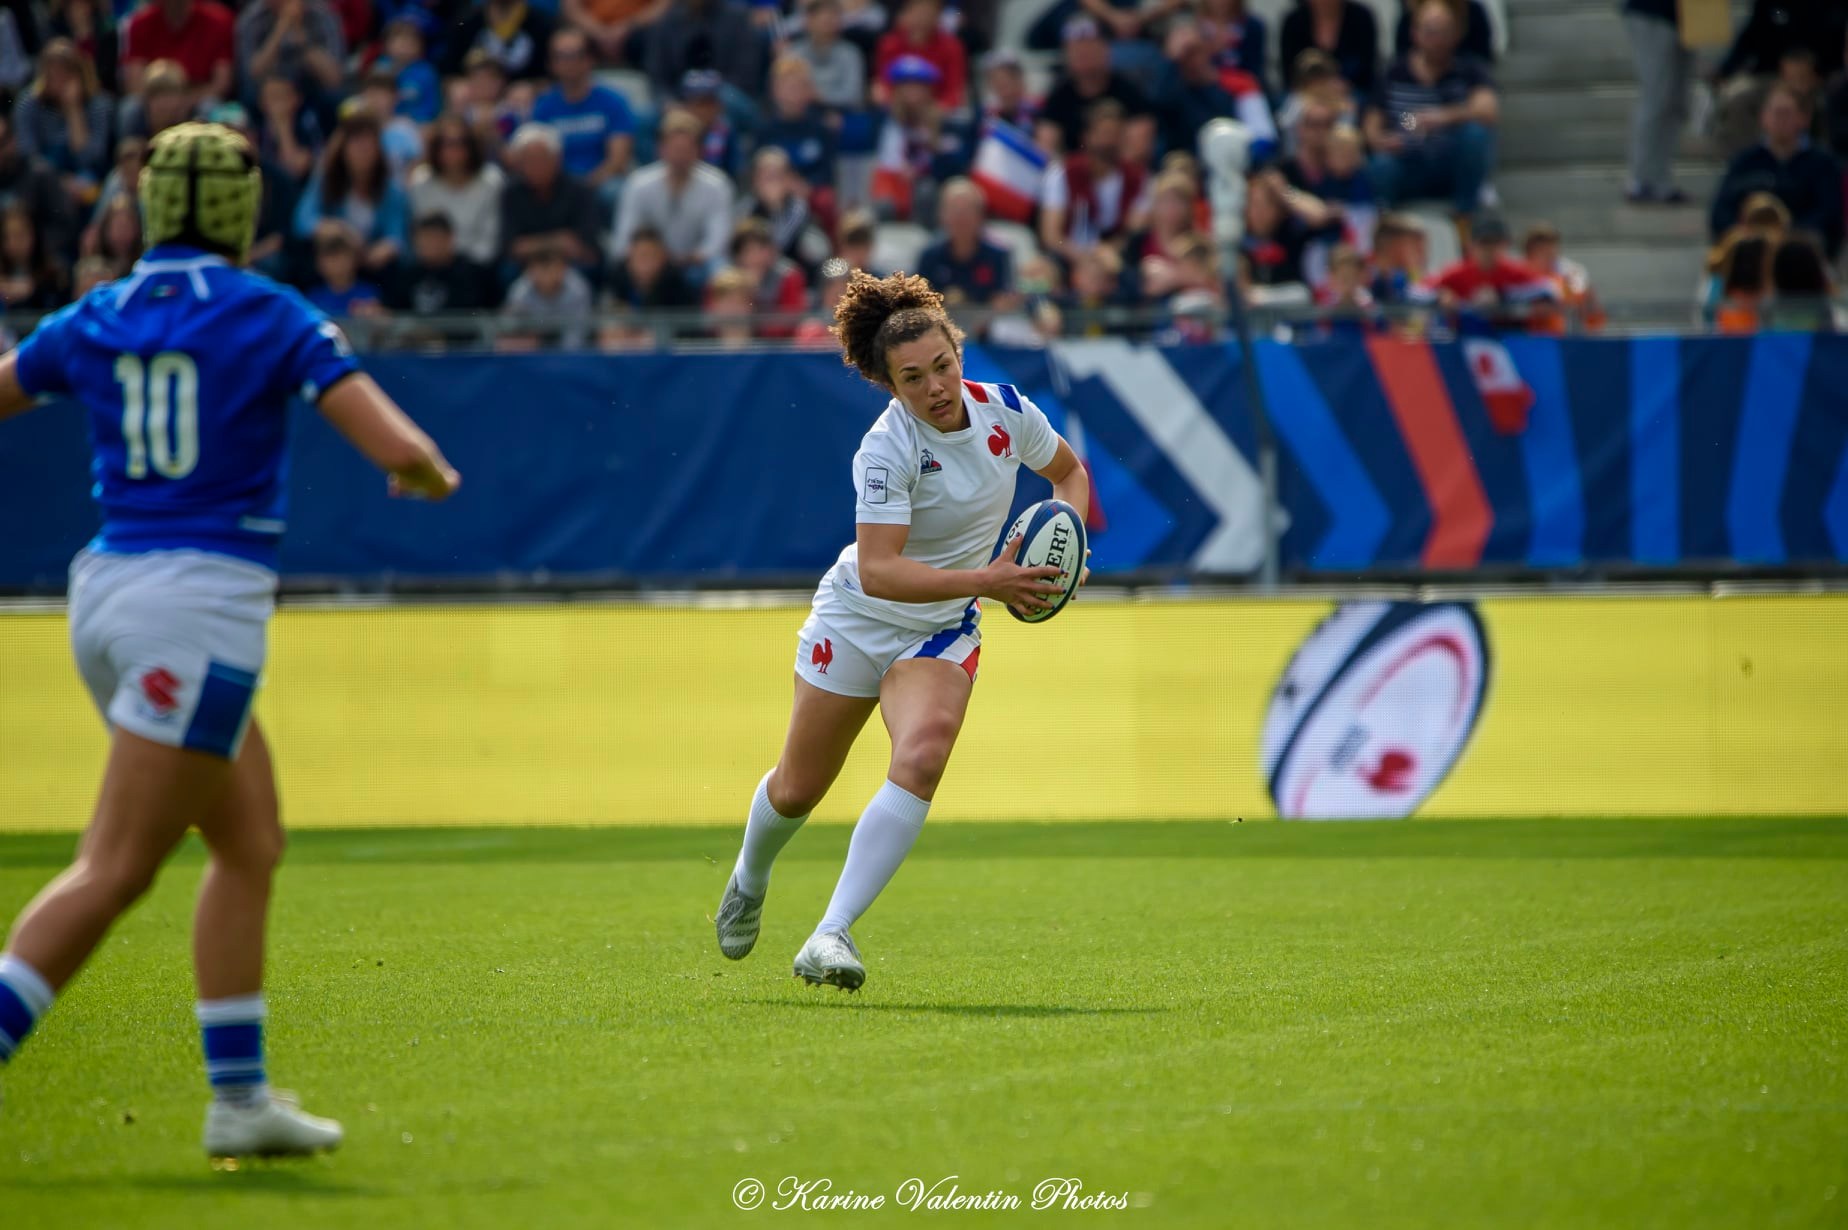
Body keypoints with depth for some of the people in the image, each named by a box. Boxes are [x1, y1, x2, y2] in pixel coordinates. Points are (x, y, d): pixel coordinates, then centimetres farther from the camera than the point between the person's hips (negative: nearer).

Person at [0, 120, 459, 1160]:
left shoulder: (93, 320, 8)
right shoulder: (272, 316, -5)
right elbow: (400, 449, -12)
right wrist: (434, 475, 11)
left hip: (108, 585, 7)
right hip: (203, 602, -7)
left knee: (252, 843, 17)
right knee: (114, 873, -9)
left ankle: (240, 1097, 17)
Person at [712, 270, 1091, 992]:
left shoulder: (1005, 411, -11)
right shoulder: (887, 450, -27)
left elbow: (1069, 472, 10)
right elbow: (879, 571, -35)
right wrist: (986, 580, -41)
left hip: (943, 633, 3)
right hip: (857, 623, -3)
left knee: (920, 760, -26)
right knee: (798, 789, 11)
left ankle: (833, 934, -26)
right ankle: (749, 882, 47)